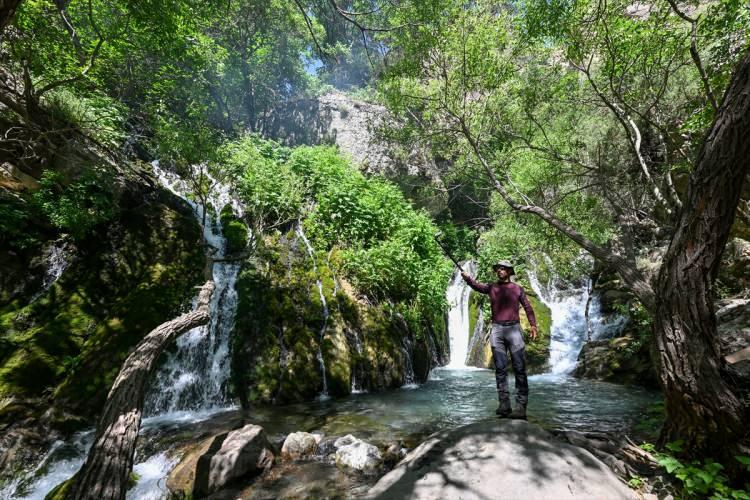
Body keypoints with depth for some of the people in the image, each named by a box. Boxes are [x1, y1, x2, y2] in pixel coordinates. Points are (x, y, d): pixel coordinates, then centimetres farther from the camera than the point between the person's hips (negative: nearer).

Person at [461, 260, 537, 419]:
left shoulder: (517, 289, 9)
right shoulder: (491, 287, 12)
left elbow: (528, 307, 7)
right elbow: (477, 285, -2)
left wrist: (533, 325, -5)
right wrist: (467, 278, -20)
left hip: (513, 328, -1)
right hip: (497, 329, 1)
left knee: (519, 368, -4)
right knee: (500, 368, 1)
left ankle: (521, 407, -2)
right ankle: (504, 404, 5)